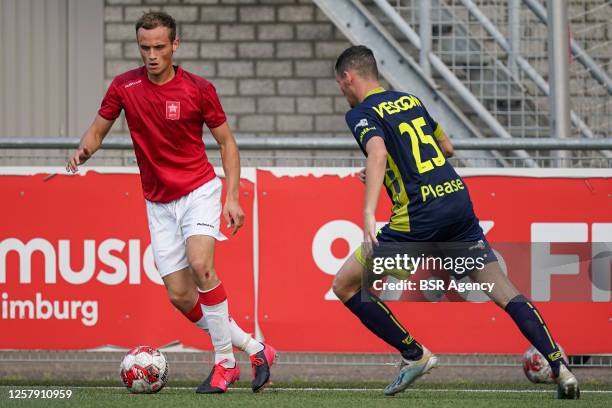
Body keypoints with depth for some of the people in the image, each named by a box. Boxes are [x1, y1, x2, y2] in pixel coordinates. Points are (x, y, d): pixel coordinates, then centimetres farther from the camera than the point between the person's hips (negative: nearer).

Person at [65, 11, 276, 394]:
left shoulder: (199, 89, -9)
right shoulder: (124, 86, -3)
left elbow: (226, 141, -1)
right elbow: (98, 130, 9)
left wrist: (232, 198, -8)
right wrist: (84, 150, -15)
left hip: (199, 191, -4)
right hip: (159, 202, 4)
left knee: (201, 265, -27)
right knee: (180, 296, -3)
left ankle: (225, 361, -16)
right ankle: (253, 348, 13)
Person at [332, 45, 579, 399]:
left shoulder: (362, 114, -2)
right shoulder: (411, 101, 19)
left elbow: (378, 153, -23)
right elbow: (447, 147, 29)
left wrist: (369, 214, -33)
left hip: (419, 217, -7)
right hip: (459, 199, 7)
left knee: (345, 285, 6)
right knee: (503, 290, 6)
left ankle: (415, 355, 6)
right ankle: (560, 367, -5)